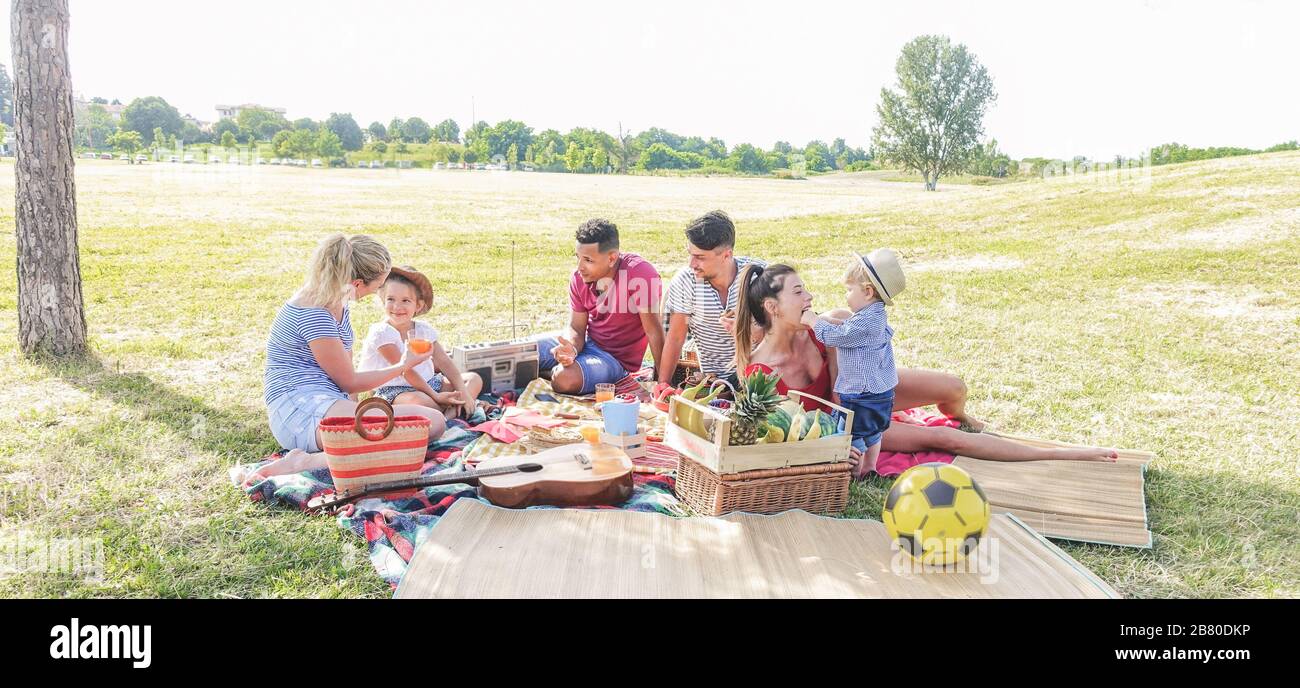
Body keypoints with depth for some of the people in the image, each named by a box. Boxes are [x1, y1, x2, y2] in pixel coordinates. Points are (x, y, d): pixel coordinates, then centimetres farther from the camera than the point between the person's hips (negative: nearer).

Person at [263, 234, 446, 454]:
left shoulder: (338, 303, 13)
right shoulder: (313, 315, -16)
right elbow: (349, 382, -7)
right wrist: (403, 366, 6)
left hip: (333, 404, 10)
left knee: (435, 421, -12)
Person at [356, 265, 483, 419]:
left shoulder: (424, 329, 4)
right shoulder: (381, 332, -15)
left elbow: (444, 361, 2)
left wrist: (462, 391, -12)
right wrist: (435, 396, -22)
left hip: (428, 383, 8)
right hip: (394, 390, -8)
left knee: (474, 379, 1)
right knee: (416, 401, -41)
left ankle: (450, 413, -25)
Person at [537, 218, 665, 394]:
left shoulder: (640, 273, -27)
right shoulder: (579, 278, -7)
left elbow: (654, 332, -23)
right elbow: (576, 328, -1)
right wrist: (572, 349, -25)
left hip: (617, 359, -5)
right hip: (586, 342, 5)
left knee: (566, 379, -31)